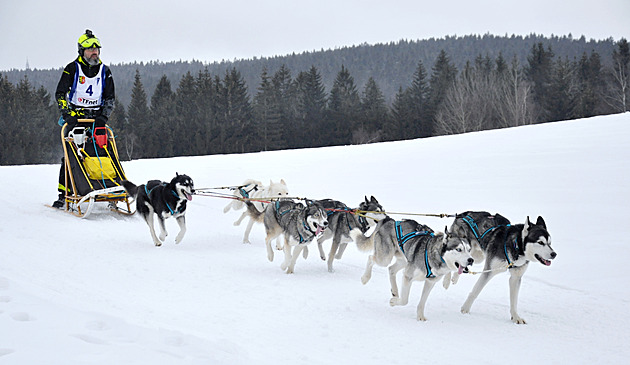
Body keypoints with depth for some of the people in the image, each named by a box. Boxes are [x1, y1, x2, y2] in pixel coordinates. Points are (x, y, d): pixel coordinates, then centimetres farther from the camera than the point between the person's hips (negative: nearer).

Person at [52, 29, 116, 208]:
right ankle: (63, 194, -3)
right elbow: (60, 94, -2)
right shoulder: (72, 69, 1)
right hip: (75, 118, -2)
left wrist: (103, 116, -7)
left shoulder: (105, 71, 9)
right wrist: (68, 114, -15)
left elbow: (110, 98, 9)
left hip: (96, 118, 2)